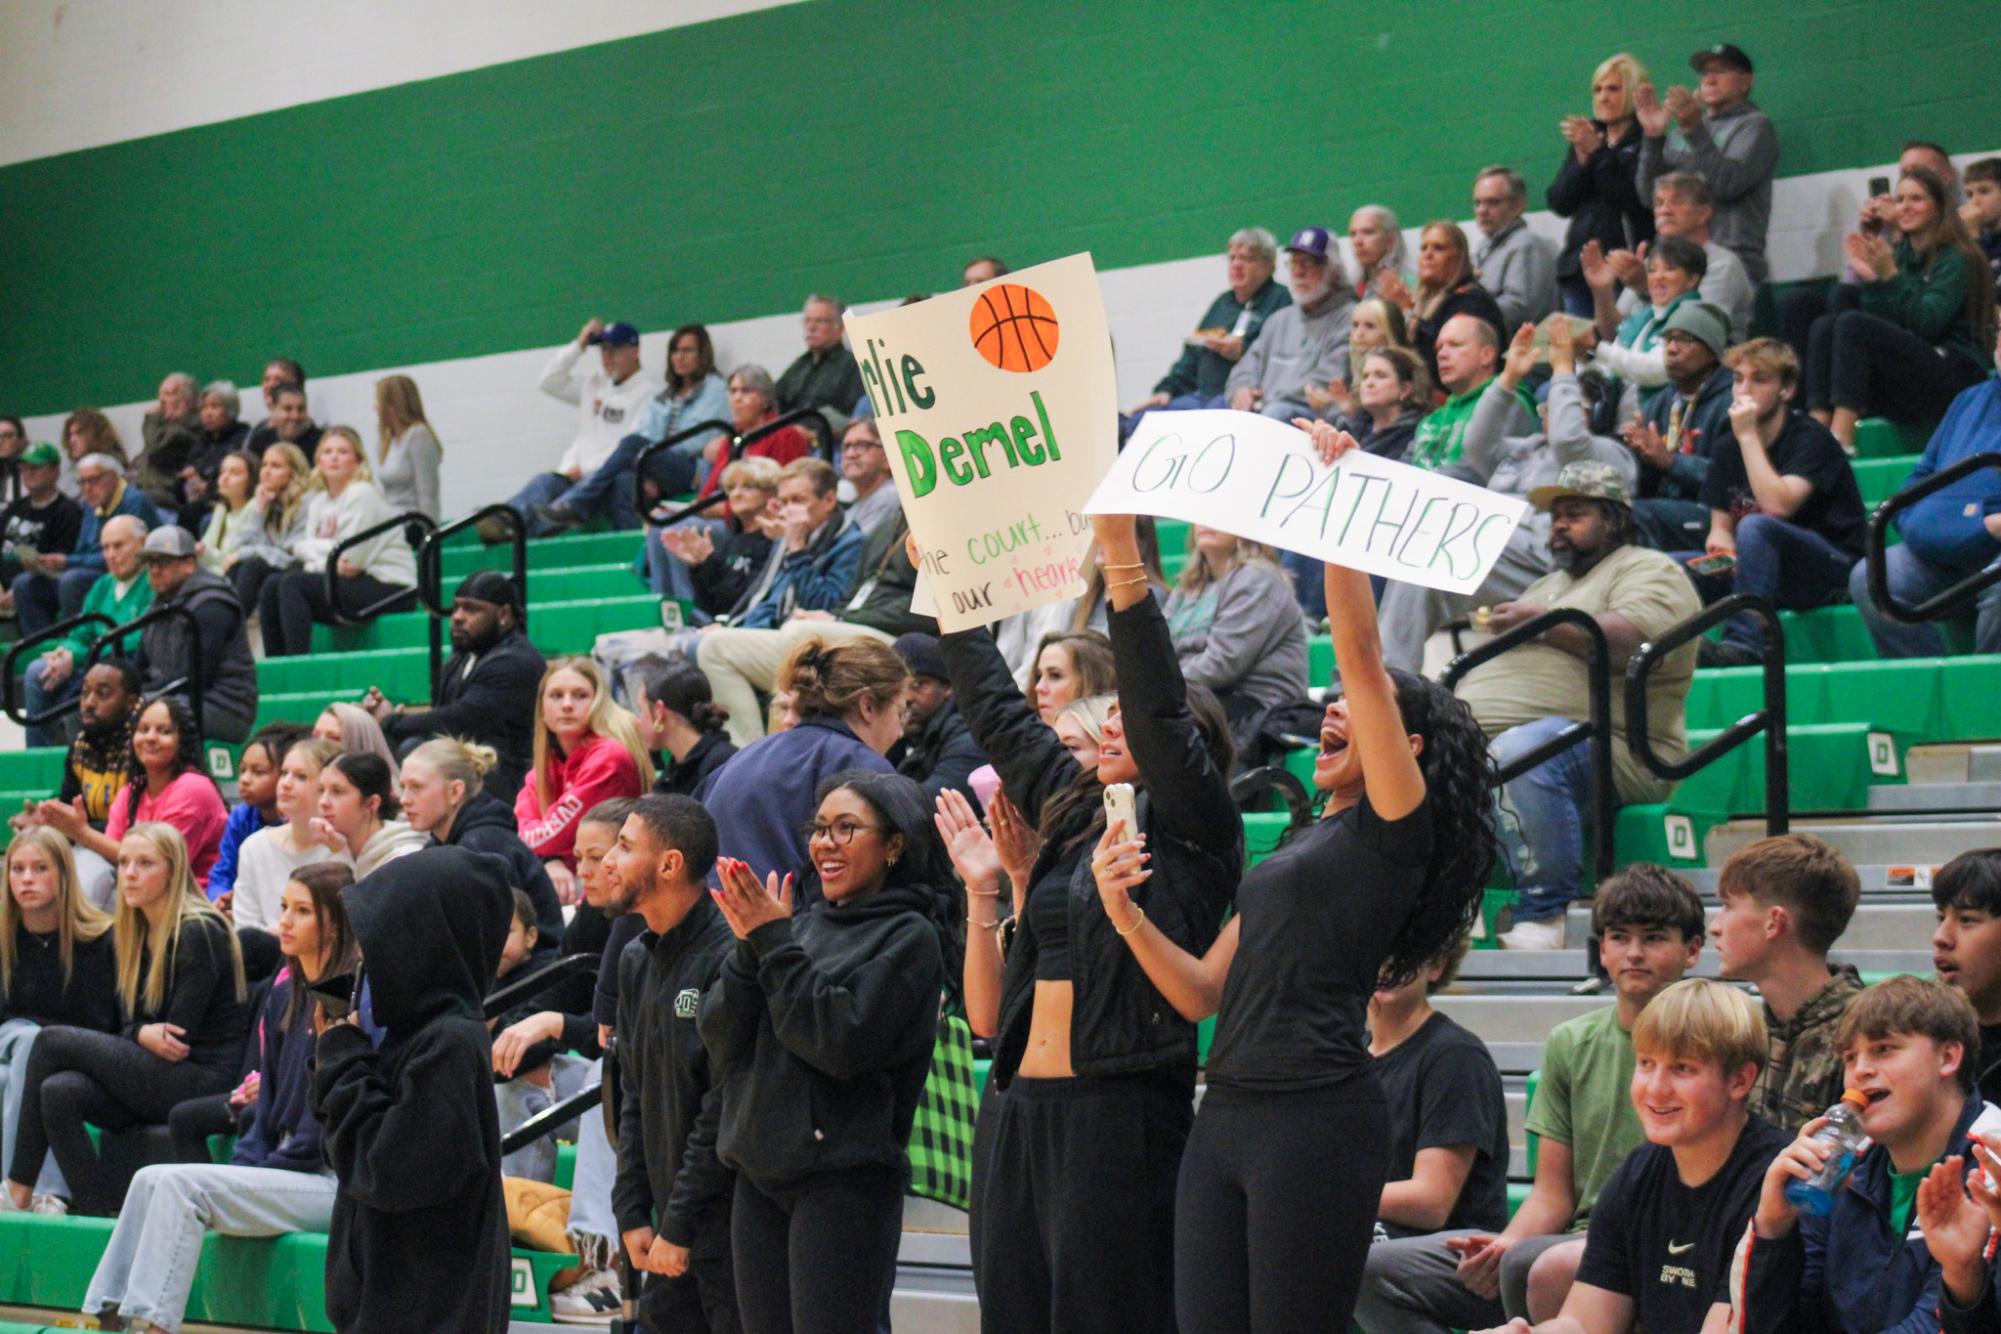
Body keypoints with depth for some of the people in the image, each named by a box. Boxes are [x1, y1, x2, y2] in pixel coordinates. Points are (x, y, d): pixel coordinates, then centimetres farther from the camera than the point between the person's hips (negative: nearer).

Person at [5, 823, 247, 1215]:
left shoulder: (198, 933, -10)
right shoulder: (126, 935, 15)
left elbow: (180, 1034, -12)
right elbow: (127, 1023, 12)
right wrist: (143, 1034, -10)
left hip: (204, 1077, -7)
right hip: (157, 1081, 7)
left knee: (52, 1042, -14)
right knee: (59, 1092, -21)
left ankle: (19, 1189, -10)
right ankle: (104, 1214, -24)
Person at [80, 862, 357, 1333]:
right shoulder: (285, 995, 15)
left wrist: (261, 1169, -12)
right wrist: (243, 1165, 1)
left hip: (334, 1181, -8)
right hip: (281, 1166, 8)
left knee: (181, 1184, -23)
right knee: (151, 1181, -9)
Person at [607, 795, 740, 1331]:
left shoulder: (730, 958, -14)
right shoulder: (637, 961, 13)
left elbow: (727, 1109, -16)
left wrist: (679, 1226, -14)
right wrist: (632, 1213, 8)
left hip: (731, 1221, -8)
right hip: (671, 1226, 8)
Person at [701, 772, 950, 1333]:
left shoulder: (908, 937, -3)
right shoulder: (804, 926, 14)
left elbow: (843, 1040, -16)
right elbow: (722, 1044, 7)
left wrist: (775, 945, -12)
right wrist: (750, 947, -7)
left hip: (844, 1179, -6)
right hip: (759, 1175, 6)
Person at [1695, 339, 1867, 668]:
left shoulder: (1809, 438, -9)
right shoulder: (1727, 449, 10)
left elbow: (1778, 505, -25)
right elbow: (1720, 526, 11)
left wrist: (1748, 435, -19)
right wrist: (1721, 548, -14)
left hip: (1835, 572, -7)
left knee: (1755, 526, -35)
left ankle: (1745, 645, -44)